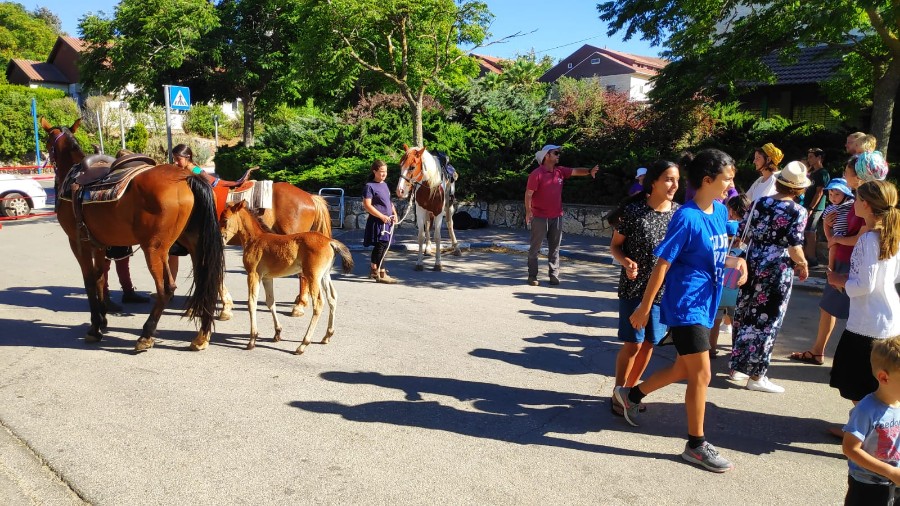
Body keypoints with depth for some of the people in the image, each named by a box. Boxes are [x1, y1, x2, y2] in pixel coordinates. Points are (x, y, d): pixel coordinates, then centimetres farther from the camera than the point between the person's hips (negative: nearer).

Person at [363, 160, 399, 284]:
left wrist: (394, 213, 8)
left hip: (387, 221, 9)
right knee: (381, 246, -11)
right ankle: (381, 274, -7)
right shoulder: (370, 186, -9)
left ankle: (374, 270, 28)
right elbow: (367, 205, -16)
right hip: (377, 221, -9)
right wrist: (382, 216, -20)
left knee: (384, 246, 14)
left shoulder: (385, 185, 17)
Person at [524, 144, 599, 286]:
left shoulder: (560, 171, 7)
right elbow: (528, 194, -11)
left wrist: (589, 171, -15)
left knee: (555, 247, 7)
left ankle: (554, 275, 13)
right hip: (539, 217, -6)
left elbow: (575, 171, 5)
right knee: (535, 247, 2)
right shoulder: (537, 174, -11)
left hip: (556, 216, 6)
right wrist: (528, 211, -17)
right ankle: (532, 276, 8)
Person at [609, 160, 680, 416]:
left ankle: (630, 389, 29)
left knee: (649, 343, 12)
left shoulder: (678, 212, 0)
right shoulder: (634, 210, -11)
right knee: (633, 343, -2)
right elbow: (615, 245, -3)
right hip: (634, 287, -4)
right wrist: (626, 262, -22)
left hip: (663, 289, 4)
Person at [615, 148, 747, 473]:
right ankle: (696, 445, 13)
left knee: (684, 369, 18)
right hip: (685, 306, -9)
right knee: (701, 375, -3)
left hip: (703, 305, 9)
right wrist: (644, 308, -15)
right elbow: (662, 265, -17)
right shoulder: (687, 218, -18)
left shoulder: (720, 212, 6)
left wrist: (736, 261, 1)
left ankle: (631, 395, 37)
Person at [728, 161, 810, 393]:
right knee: (767, 321, 2)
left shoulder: (759, 203, 3)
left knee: (747, 315, 14)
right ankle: (756, 376, 9)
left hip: (752, 266, 5)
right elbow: (794, 247, -15)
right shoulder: (798, 211, -10)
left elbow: (741, 230, 8)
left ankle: (738, 366, 23)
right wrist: (803, 265, 3)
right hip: (777, 271, -5)